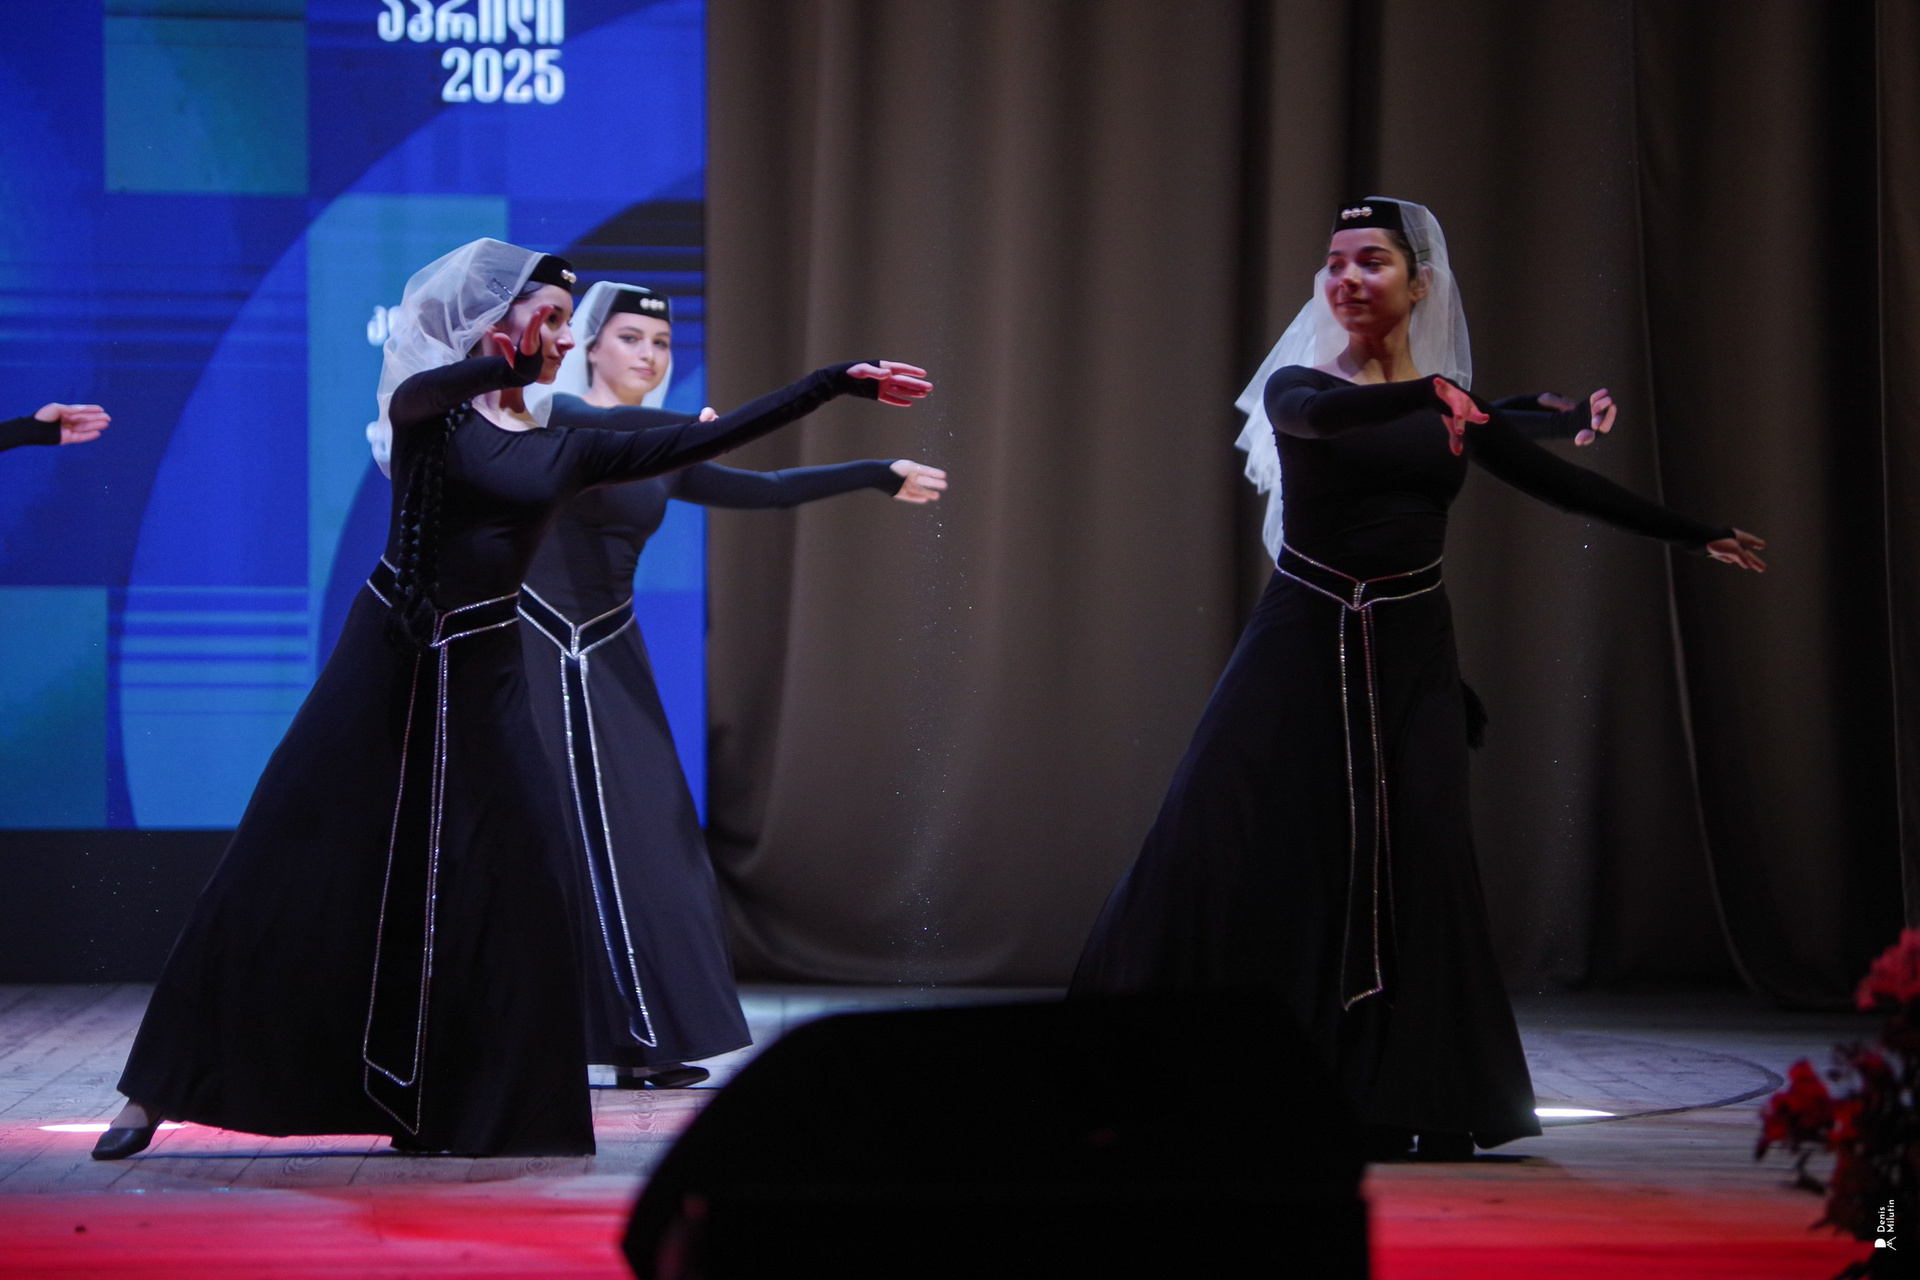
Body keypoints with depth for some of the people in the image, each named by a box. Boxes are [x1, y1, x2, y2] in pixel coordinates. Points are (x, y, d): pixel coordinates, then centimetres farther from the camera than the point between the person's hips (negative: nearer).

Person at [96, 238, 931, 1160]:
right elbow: (423, 390, -27)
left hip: (481, 682, 4)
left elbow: (706, 441, 7)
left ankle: (461, 1111, 8)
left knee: (509, 887, -5)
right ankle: (157, 1094, 4)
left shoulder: (562, 450, 9)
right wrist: (508, 365, -49)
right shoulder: (431, 408, -2)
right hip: (382, 667, -4)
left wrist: (838, 385, 3)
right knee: (280, 878, -3)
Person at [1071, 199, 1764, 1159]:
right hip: (1303, 643, -2)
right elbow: (1323, 417, -25)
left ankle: (1414, 1105, 4)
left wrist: (1698, 536, 15)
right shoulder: (1300, 387, 0)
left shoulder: (1453, 404, 8)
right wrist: (1428, 391, -35)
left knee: (1415, 862, -2)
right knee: (1224, 848, -8)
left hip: (1409, 650, 2)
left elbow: (1563, 484, 13)